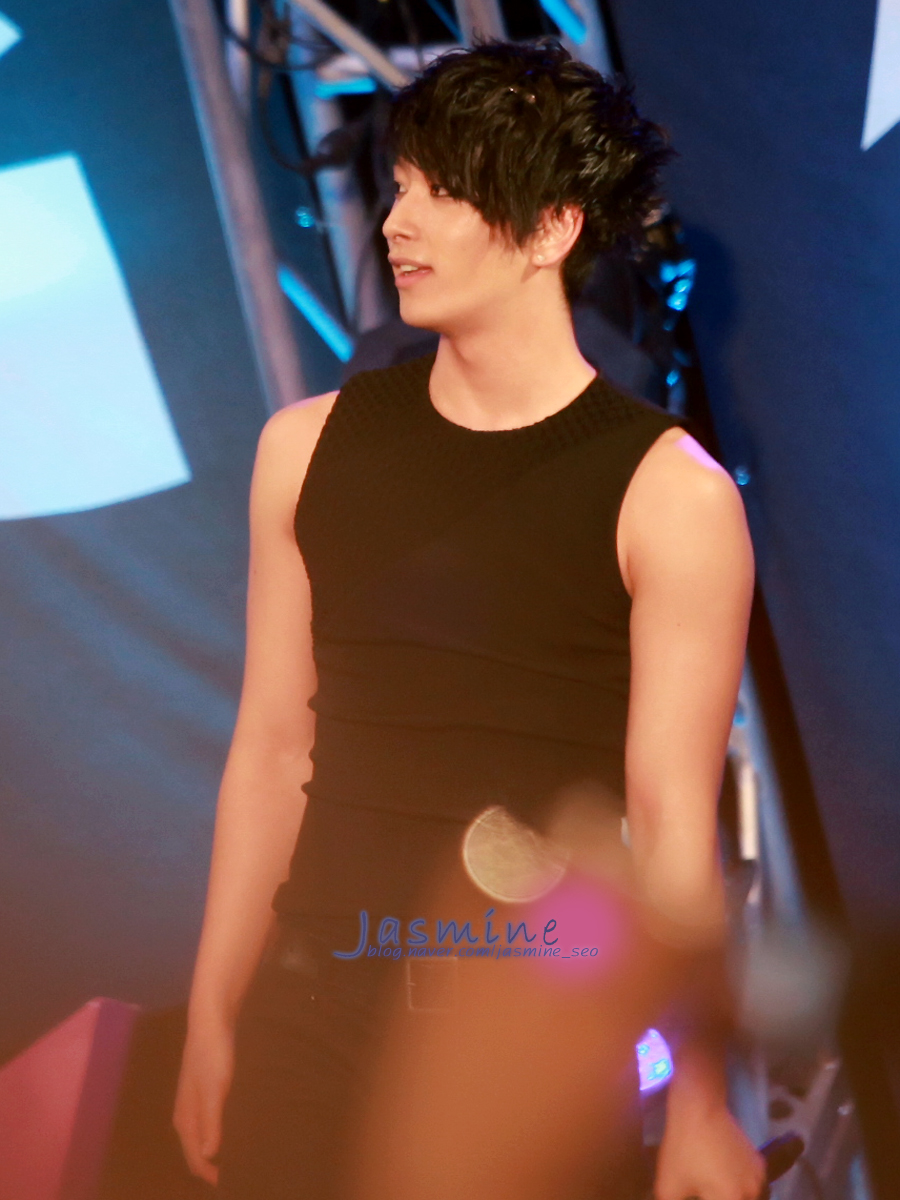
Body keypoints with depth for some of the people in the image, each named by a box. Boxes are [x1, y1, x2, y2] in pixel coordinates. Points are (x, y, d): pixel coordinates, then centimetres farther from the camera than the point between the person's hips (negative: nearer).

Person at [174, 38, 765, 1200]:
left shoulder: (669, 495, -9)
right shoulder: (311, 447, 4)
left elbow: (673, 824, -10)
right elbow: (272, 751, 7)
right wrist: (212, 1023, 8)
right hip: (315, 1010, 4)